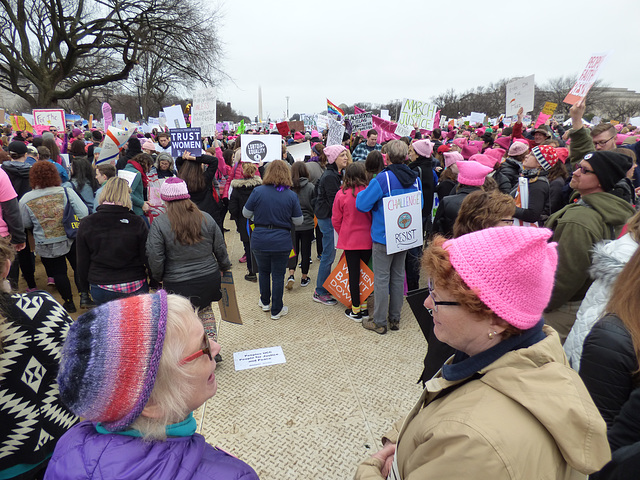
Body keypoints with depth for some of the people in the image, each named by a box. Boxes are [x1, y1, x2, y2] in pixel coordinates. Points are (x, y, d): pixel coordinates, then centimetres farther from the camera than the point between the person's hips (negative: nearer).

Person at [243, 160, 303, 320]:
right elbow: (298, 221, -2)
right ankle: (276, 310, 19)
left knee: (263, 271, 21)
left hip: (259, 241, 1)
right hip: (282, 242, -1)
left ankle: (265, 302, 38)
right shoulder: (291, 196, -8)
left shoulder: (258, 191, -9)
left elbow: (246, 213, 1)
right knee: (278, 275, 10)